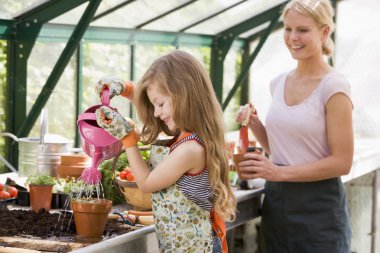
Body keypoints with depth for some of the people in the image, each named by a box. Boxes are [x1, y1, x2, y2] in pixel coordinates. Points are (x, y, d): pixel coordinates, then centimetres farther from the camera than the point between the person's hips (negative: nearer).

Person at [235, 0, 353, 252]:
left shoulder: (333, 87, -12)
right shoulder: (279, 83, 7)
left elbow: (342, 162, -15)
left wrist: (279, 172, -19)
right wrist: (254, 124, -1)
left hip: (318, 206, -6)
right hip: (277, 201, 6)